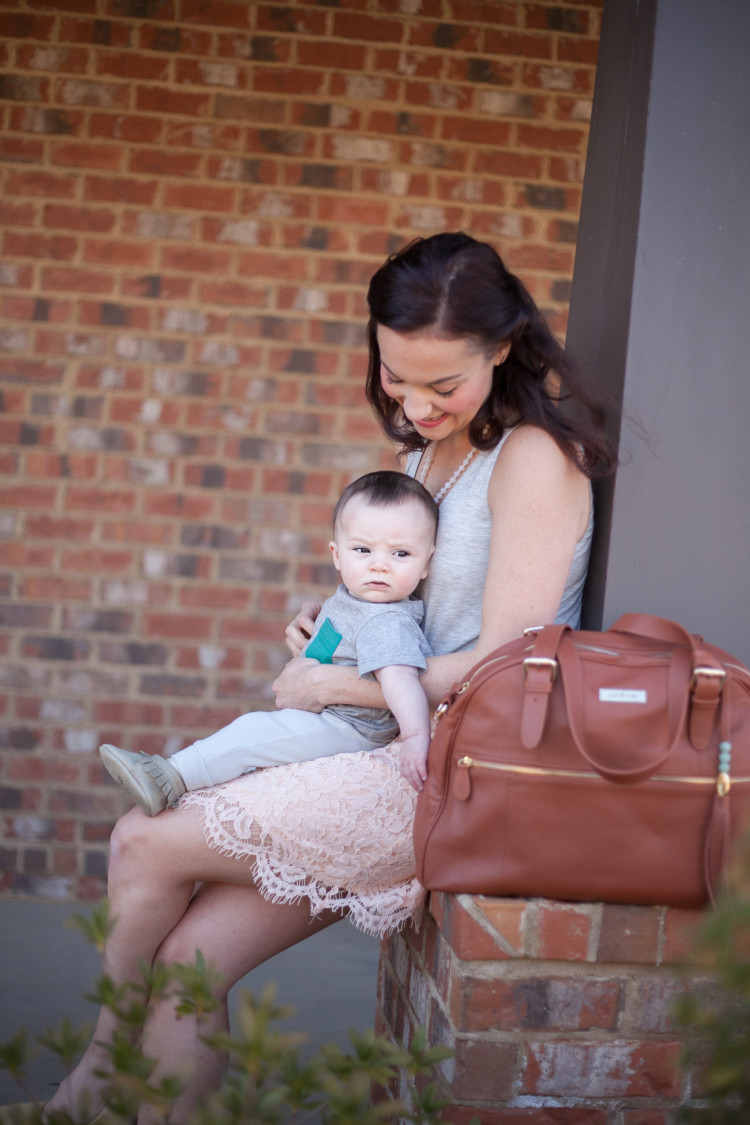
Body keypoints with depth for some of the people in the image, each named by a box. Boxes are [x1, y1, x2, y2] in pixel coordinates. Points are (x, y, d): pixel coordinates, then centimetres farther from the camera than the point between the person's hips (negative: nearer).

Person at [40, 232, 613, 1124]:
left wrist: (336, 685, -8)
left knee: (146, 845, -8)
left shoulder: (533, 457, -13)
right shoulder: (430, 445, 14)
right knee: (185, 958, -6)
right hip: (406, 753, 8)